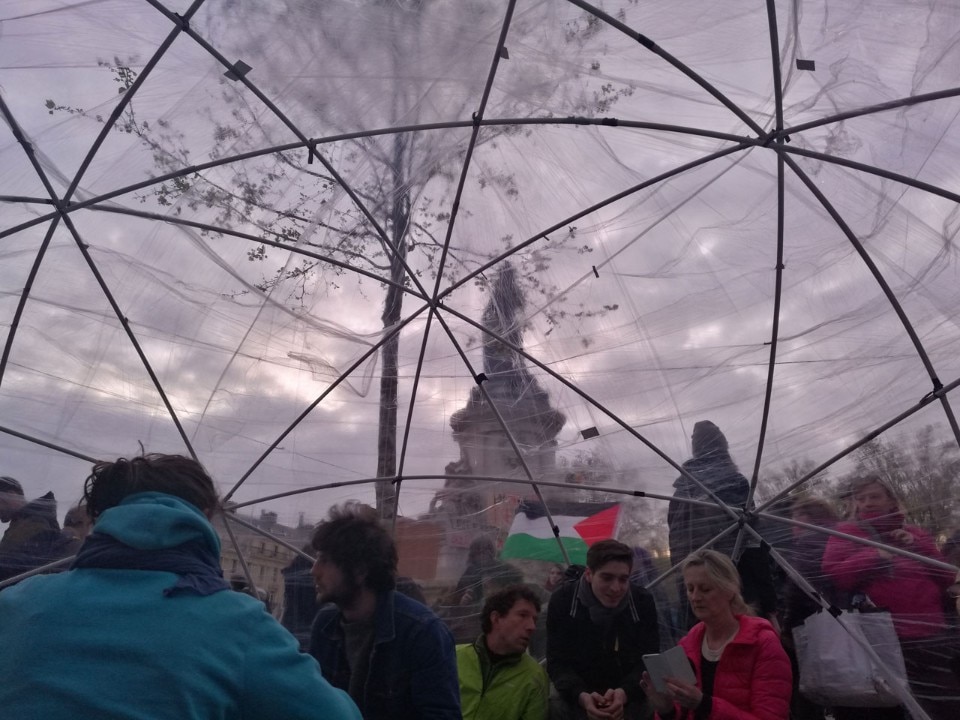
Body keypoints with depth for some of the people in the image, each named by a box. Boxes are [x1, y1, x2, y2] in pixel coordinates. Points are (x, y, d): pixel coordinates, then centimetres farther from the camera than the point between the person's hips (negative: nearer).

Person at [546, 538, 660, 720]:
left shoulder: (643, 602, -8)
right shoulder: (562, 600, -12)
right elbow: (558, 662, -12)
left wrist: (624, 693, -30)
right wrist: (582, 696, -32)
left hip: (630, 697, 1)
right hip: (576, 696, -1)